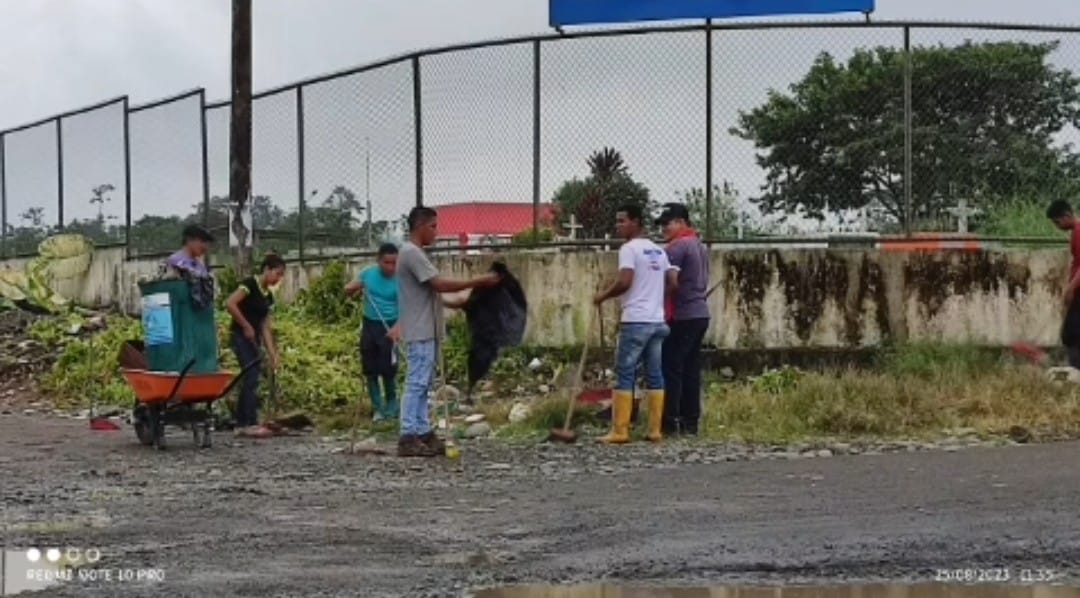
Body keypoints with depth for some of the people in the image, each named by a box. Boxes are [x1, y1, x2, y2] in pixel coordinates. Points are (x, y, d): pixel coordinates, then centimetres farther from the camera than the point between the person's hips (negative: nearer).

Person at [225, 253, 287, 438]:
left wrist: (273, 353, 4)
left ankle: (241, 425, 12)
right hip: (241, 337, -9)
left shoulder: (268, 296, 12)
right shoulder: (250, 284, -12)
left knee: (249, 380, 8)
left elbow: (265, 326, 11)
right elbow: (229, 303, -24)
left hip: (254, 339, 9)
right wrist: (246, 326, -18)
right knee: (252, 378, -12)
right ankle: (251, 424, -12)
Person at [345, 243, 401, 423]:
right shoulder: (368, 273, -1)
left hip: (389, 327, -4)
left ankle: (391, 406, 17)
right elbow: (347, 290, 9)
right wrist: (356, 288, -15)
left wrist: (397, 328, -36)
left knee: (388, 369, -4)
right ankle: (377, 408, 19)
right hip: (369, 325, 4)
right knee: (370, 370, 7)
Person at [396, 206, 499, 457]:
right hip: (419, 332, -10)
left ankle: (423, 433, 13)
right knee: (417, 383, -10)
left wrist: (453, 304, 12)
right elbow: (440, 284, -21)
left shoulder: (415, 253, 18)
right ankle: (408, 438, -9)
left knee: (422, 384, 10)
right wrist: (479, 282, -18)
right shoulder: (412, 253, -15)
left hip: (426, 331, 10)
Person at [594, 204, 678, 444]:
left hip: (636, 321, -7)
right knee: (655, 374, 8)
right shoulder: (658, 251, 15)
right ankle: (655, 430, 7)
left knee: (625, 374, -4)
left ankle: (620, 431, -6)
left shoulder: (629, 249, -8)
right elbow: (674, 282, 11)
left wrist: (603, 297, -5)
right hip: (657, 321, 7)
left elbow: (624, 281, -19)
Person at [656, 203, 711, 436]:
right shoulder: (700, 246, 18)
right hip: (701, 313, 9)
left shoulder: (677, 246, -12)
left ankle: (669, 422, -7)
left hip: (682, 317, -9)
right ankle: (690, 421, 11)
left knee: (671, 369, -6)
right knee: (691, 369, 10)